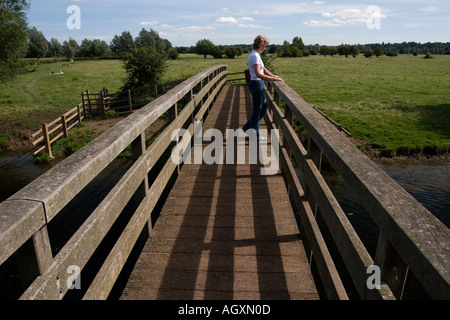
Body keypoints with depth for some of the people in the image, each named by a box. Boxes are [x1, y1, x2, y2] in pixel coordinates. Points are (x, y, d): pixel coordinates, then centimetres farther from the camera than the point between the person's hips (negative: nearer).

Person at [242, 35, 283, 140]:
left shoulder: (255, 55, 13)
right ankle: (255, 134, 16)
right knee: (257, 110, 2)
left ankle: (247, 128, 24)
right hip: (256, 84, -10)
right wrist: (273, 79, -27)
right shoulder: (255, 56, -18)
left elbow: (263, 69, 22)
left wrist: (273, 75, 12)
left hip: (258, 85, 10)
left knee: (263, 108, 16)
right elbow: (258, 74, -28)